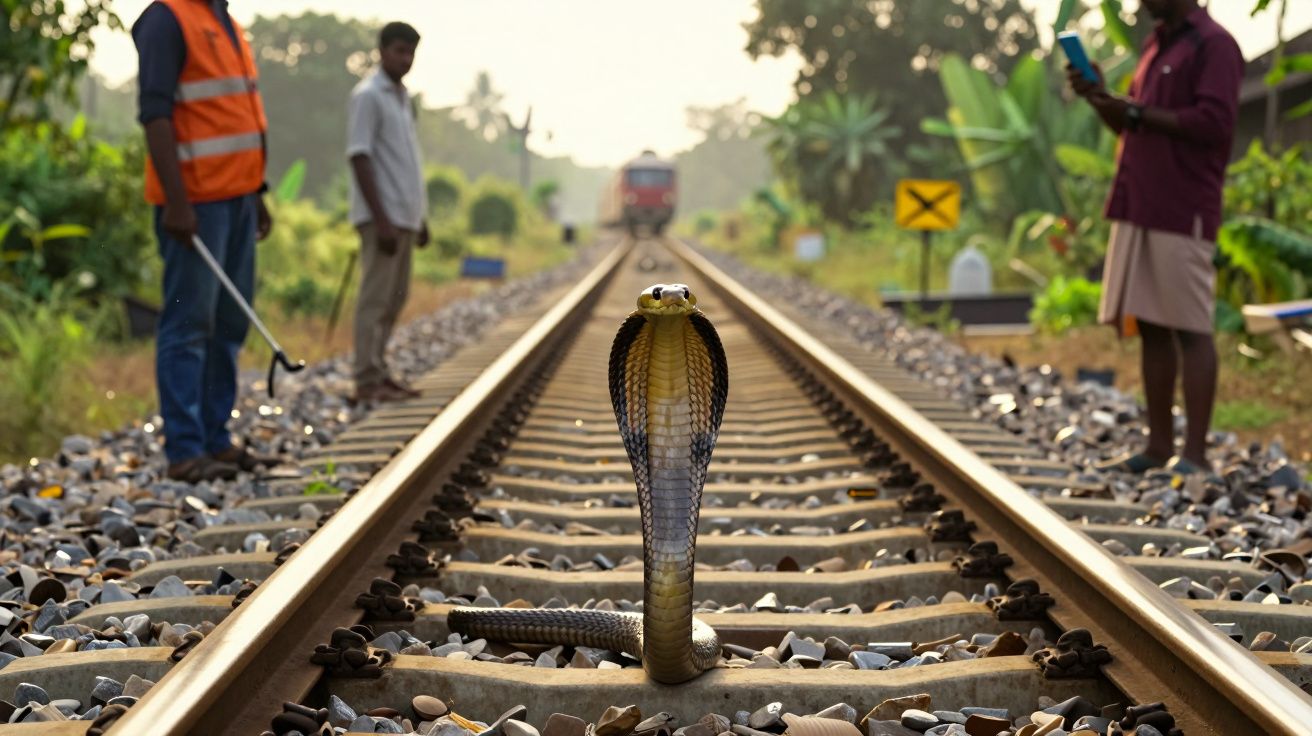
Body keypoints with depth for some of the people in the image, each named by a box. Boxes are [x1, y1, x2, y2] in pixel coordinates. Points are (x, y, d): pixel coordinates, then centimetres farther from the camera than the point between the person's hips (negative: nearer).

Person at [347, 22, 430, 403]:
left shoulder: (403, 97, 16)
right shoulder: (368, 96, -10)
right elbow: (360, 157, -16)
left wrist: (419, 215, 19)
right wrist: (381, 219, -21)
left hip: (405, 214, 9)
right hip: (383, 215, -9)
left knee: (396, 298, 11)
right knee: (376, 297, -7)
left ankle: (379, 370, 18)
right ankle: (367, 380, -5)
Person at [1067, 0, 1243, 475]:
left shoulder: (1214, 44, -7)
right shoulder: (1155, 44, 20)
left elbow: (1214, 122, -17)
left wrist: (1137, 112, -16)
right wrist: (1099, 96, 7)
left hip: (1184, 213, -8)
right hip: (1138, 207, 8)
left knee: (1190, 330, -6)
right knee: (1151, 328, 9)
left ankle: (1194, 452, -4)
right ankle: (1159, 446, 14)